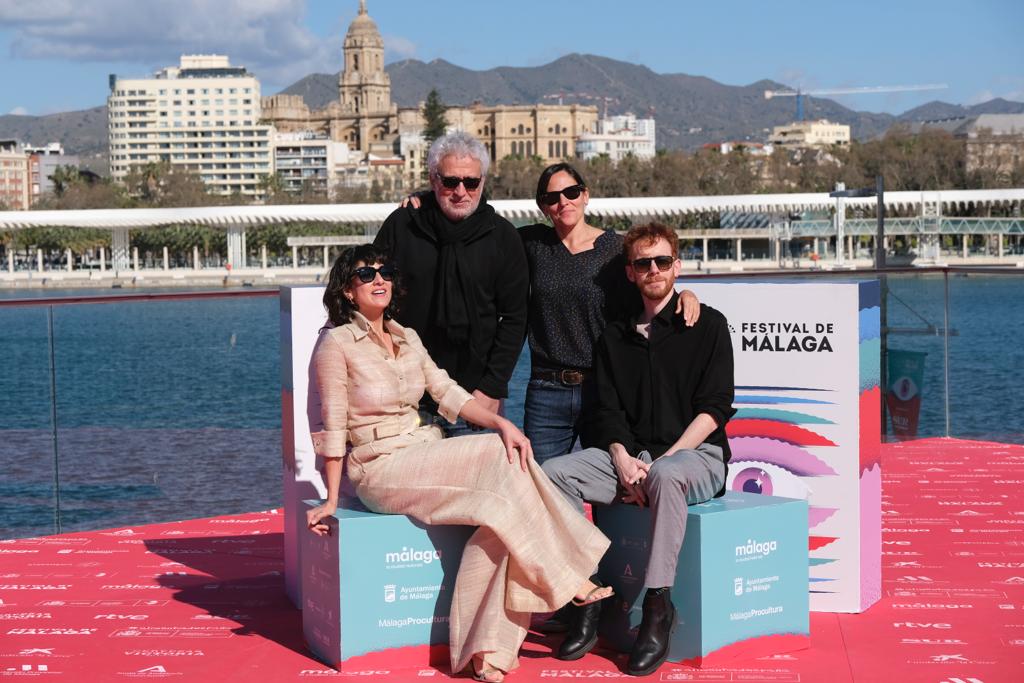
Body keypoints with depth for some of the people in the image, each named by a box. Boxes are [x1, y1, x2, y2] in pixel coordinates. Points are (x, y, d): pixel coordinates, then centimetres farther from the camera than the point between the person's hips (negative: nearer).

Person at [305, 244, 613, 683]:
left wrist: (501, 422, -7)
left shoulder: (407, 338, 16)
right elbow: (331, 427, -6)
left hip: (426, 457, 7)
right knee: (501, 456, -24)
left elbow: (449, 393, 10)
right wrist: (331, 500, -10)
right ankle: (567, 584, -16)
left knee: (499, 504, -23)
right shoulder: (336, 343, -4)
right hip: (381, 469, -7)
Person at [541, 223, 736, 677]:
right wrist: (623, 460, -11)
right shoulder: (616, 337, 17)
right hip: (629, 455, 5)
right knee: (555, 472, -21)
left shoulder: (707, 325, 5)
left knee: (667, 477, -40)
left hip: (695, 455, -4)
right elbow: (608, 411, 10)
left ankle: (658, 605, -35)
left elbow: (715, 408, -3)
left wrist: (661, 461, -13)